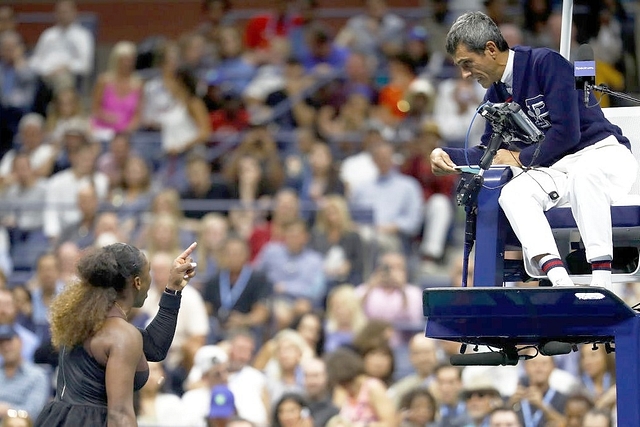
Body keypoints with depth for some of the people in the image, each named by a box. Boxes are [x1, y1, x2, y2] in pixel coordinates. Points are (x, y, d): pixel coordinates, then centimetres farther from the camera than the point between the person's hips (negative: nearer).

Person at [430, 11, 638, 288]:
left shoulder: (546, 63, -13)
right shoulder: (496, 94, 12)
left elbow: (567, 132, -18)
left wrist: (520, 158, -7)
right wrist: (447, 156, -1)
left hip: (603, 154, -6)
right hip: (555, 171, 6)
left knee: (584, 174, -41)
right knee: (511, 194, -25)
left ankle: (601, 280, -45)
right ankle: (559, 280, -44)